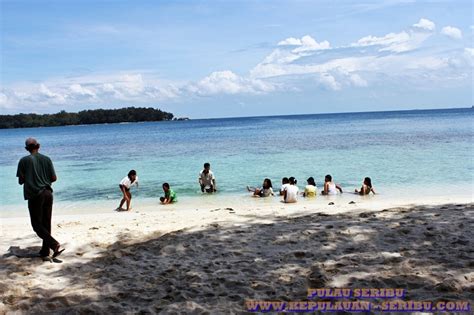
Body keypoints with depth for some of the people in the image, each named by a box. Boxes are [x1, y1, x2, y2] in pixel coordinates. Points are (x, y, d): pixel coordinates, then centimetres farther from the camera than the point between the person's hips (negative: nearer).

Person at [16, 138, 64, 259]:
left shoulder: (24, 161, -4)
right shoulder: (47, 159, 6)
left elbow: (21, 181, -3)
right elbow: (54, 178, 6)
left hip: (34, 195, -4)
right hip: (48, 193, 4)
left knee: (37, 225, 0)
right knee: (46, 224, 12)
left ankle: (55, 245, -16)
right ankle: (45, 251, 16)